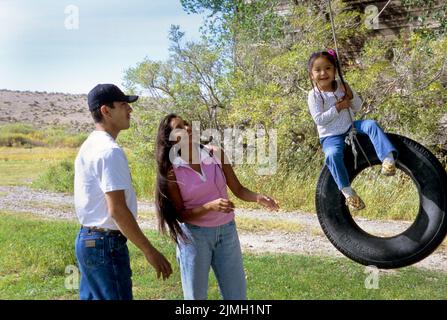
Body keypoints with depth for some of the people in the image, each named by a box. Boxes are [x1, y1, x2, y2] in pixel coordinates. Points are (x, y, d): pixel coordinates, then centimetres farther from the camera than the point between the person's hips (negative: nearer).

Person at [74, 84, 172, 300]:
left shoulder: (89, 146, 12)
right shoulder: (109, 150, -18)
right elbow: (117, 210, -23)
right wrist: (150, 251, -19)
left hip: (87, 239, 10)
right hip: (107, 244, -10)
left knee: (91, 296, 16)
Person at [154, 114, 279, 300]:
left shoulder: (216, 154, -5)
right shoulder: (172, 171, -11)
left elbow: (238, 190, 1)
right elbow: (180, 214, -11)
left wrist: (259, 198, -19)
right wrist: (211, 206, -26)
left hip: (226, 232, 3)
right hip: (193, 236, -3)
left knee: (237, 294, 12)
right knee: (196, 296, 11)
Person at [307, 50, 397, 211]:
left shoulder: (341, 85, 3)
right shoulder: (314, 95, -10)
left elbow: (357, 107, 8)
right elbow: (319, 119, -17)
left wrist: (351, 95, -12)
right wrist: (338, 108, -19)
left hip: (350, 127, 4)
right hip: (331, 136, -4)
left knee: (371, 124, -21)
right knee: (332, 155, -34)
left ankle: (388, 159, -31)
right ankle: (347, 192, -26)